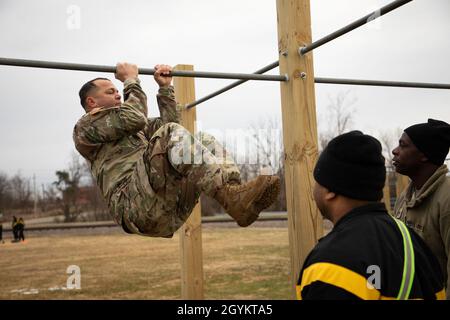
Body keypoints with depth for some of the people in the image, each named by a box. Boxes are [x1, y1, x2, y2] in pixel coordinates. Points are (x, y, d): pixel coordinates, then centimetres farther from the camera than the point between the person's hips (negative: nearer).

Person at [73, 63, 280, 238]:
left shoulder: (129, 127, 39)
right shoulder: (86, 126, 12)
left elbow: (168, 121, 37)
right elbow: (134, 118, -5)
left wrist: (165, 87, 30)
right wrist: (130, 80, 8)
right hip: (135, 203, -8)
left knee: (206, 142, -1)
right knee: (173, 134, -23)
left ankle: (237, 196, -27)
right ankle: (231, 197, -37)